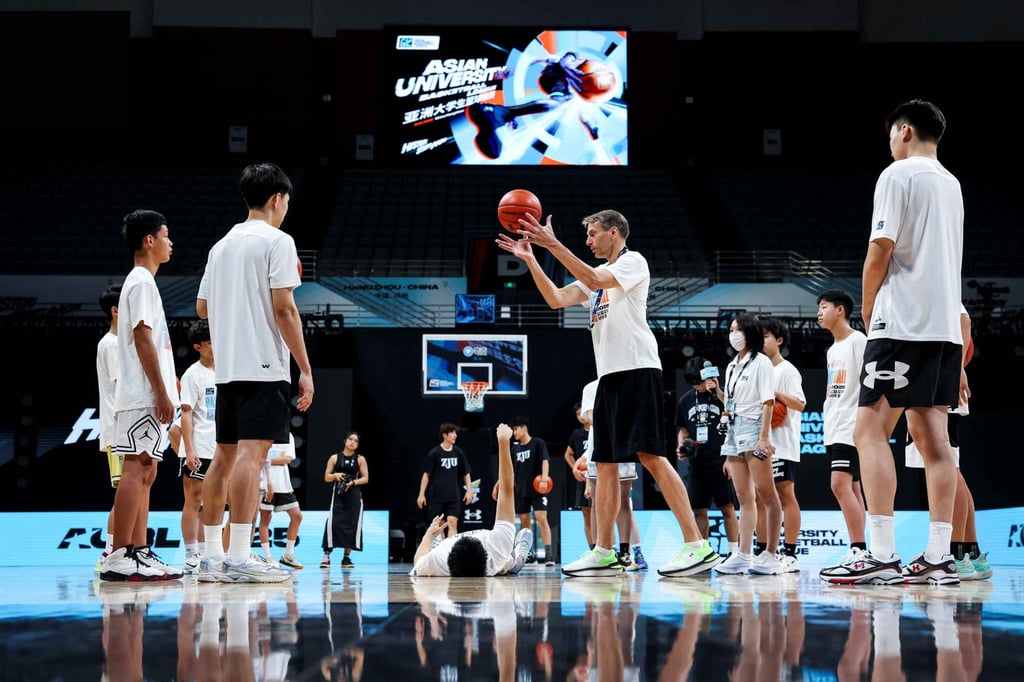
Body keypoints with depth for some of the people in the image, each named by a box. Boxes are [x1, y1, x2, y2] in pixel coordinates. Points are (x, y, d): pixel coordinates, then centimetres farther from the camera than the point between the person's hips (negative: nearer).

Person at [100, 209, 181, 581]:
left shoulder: (142, 282, 22)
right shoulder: (142, 282, -9)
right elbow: (143, 339, -16)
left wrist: (167, 385, 22)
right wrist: (162, 393, -19)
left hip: (144, 397, 11)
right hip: (143, 396, -11)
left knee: (145, 470, 9)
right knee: (137, 468, -14)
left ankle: (139, 553, 10)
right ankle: (118, 558, -18)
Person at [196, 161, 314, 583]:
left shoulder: (222, 246, 17)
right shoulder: (277, 241, -6)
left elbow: (203, 308, 21)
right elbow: (284, 309, -13)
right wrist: (305, 370, -10)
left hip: (227, 369, 8)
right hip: (264, 366, -8)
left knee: (225, 457, 11)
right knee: (251, 453, -12)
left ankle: (212, 557, 14)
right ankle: (239, 559, -18)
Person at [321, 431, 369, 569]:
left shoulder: (360, 459, 6)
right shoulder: (334, 458, 6)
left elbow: (366, 479, 4)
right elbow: (326, 478, 8)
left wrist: (352, 482, -12)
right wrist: (335, 475, -13)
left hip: (354, 496, 1)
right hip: (338, 495, -1)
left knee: (352, 526, -1)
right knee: (333, 523, -15)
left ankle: (347, 557, 9)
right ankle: (326, 556, -12)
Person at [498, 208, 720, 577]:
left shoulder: (633, 261, -1)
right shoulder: (597, 275, 24)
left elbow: (595, 280, -19)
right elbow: (556, 299, 15)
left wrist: (554, 245, -20)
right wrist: (530, 258, 7)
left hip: (637, 370, -9)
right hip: (610, 374, 9)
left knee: (650, 455, -17)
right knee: (604, 462, 6)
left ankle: (697, 546, -21)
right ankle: (603, 553, 9)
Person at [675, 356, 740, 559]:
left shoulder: (722, 394, -1)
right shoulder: (685, 400, 12)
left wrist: (718, 393, -18)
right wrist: (681, 445, 4)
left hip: (721, 460, -4)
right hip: (697, 463, 4)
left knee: (727, 508, -4)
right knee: (699, 510, 7)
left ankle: (734, 551, -1)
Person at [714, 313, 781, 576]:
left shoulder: (761, 362, -1)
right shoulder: (732, 367, 20)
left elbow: (768, 402, -9)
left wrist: (763, 437, -19)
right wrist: (728, 453, 17)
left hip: (753, 428, -8)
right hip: (733, 431, 8)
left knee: (765, 493, -8)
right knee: (744, 497, 4)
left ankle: (770, 555, -9)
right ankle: (744, 556, -1)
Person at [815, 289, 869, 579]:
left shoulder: (858, 340, -6)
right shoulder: (831, 350, 20)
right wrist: (828, 417, 17)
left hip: (852, 426, -9)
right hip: (834, 428, 9)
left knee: (840, 483, -20)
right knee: (851, 487, 7)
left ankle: (858, 552, -24)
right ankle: (859, 553, 7)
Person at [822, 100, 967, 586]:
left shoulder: (898, 174, -4)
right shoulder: (951, 184, 21)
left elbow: (881, 249, -12)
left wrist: (866, 311, 2)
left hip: (902, 323, -8)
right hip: (945, 326, 8)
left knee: (871, 431, -9)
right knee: (931, 436, 5)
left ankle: (882, 555, -17)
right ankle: (939, 557, 2)